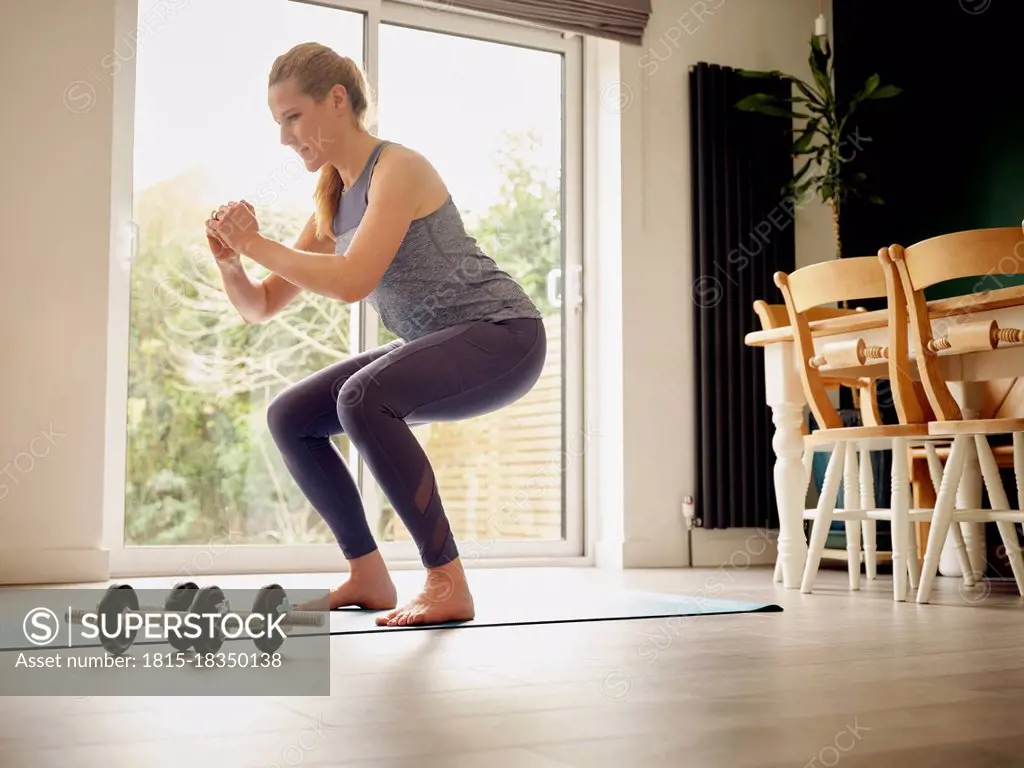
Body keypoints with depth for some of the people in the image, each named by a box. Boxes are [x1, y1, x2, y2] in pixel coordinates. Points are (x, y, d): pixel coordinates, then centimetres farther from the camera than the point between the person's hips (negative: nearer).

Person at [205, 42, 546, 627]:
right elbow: (261, 306, 11)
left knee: (363, 398, -34)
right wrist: (230, 261, -9)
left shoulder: (397, 168, -14)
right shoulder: (332, 204, 10)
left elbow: (353, 281, -29)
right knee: (290, 417, 3)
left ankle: (449, 584, -23)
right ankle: (369, 577, 10)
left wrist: (257, 242, -20)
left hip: (503, 336, -9)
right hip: (434, 347, 9)